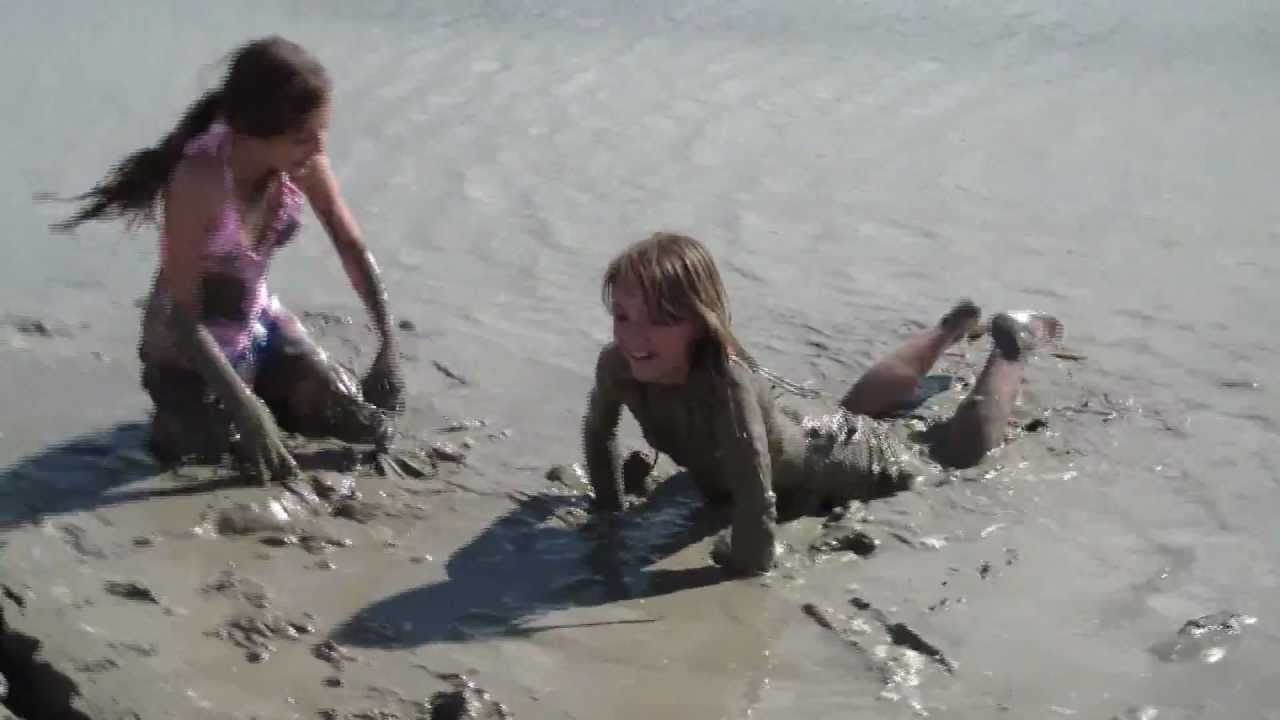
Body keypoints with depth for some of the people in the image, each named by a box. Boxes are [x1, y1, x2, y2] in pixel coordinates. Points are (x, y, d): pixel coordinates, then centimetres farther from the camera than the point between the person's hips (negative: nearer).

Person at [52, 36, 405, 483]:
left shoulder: (303, 163, -18)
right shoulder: (199, 181, -34)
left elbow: (354, 249, -5)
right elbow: (184, 315, -28)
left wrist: (388, 348, -12)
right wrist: (245, 408, -29)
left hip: (260, 321, 6)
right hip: (190, 343, -6)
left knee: (365, 425, 7)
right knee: (269, 468, -8)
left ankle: (258, 387, 28)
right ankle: (179, 415, 18)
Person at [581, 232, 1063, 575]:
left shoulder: (726, 381, -49)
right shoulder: (617, 366, -30)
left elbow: (757, 496, -48)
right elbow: (598, 434, -9)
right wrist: (610, 513, -8)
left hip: (847, 455, -6)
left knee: (967, 443, 22)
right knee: (859, 404, 40)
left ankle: (1014, 340, 45)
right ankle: (955, 326, 62)